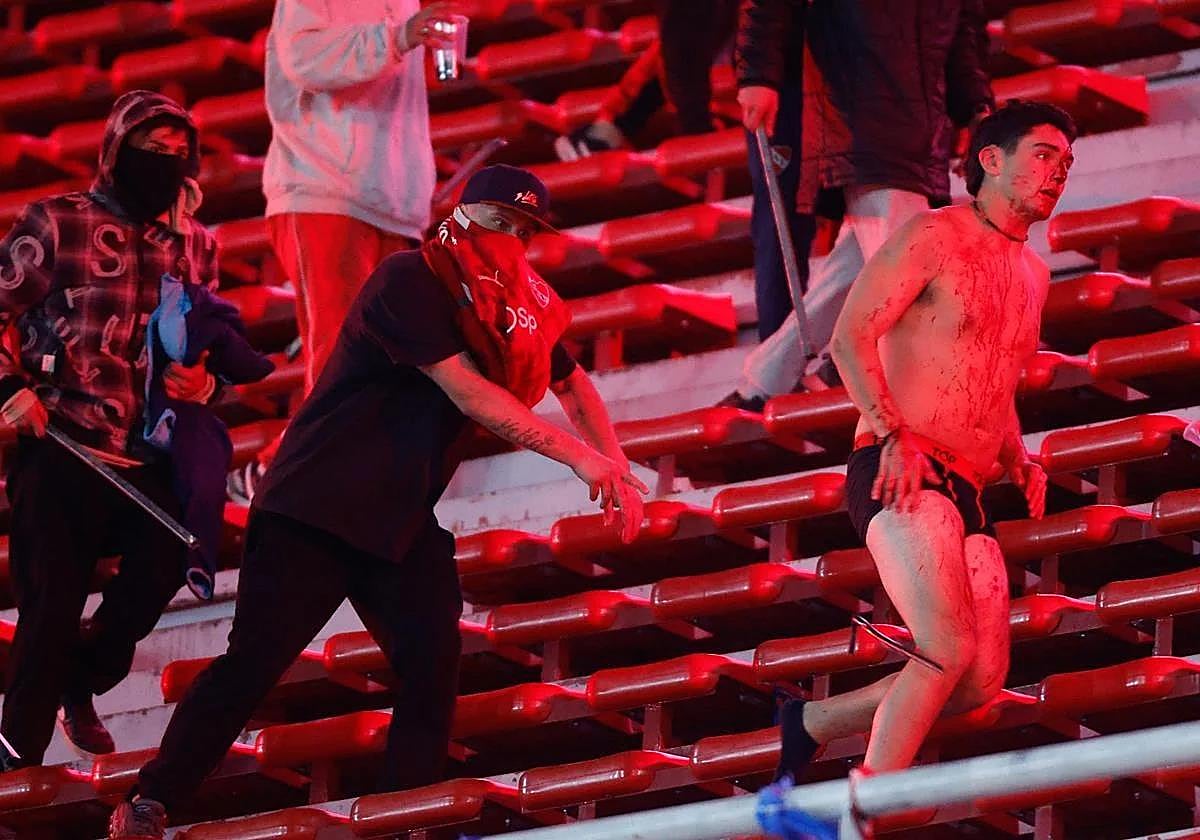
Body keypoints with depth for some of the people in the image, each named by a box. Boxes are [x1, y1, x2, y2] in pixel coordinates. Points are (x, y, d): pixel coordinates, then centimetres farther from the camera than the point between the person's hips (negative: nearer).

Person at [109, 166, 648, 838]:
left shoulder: (519, 308, 9)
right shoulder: (411, 283, -15)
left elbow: (573, 385, 25)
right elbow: (469, 394, -20)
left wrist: (617, 473, 12)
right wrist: (576, 454, -19)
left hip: (401, 518, 7)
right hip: (317, 500, -7)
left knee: (433, 662, -10)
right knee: (256, 659, -11)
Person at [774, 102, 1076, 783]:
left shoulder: (1034, 274, 23)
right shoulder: (935, 237, -2)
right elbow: (851, 337, -10)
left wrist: (1019, 461, 15)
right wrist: (895, 437, -22)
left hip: (966, 494, 8)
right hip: (899, 475, -8)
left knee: (983, 681, 2)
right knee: (950, 649, -23)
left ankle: (814, 722, 21)